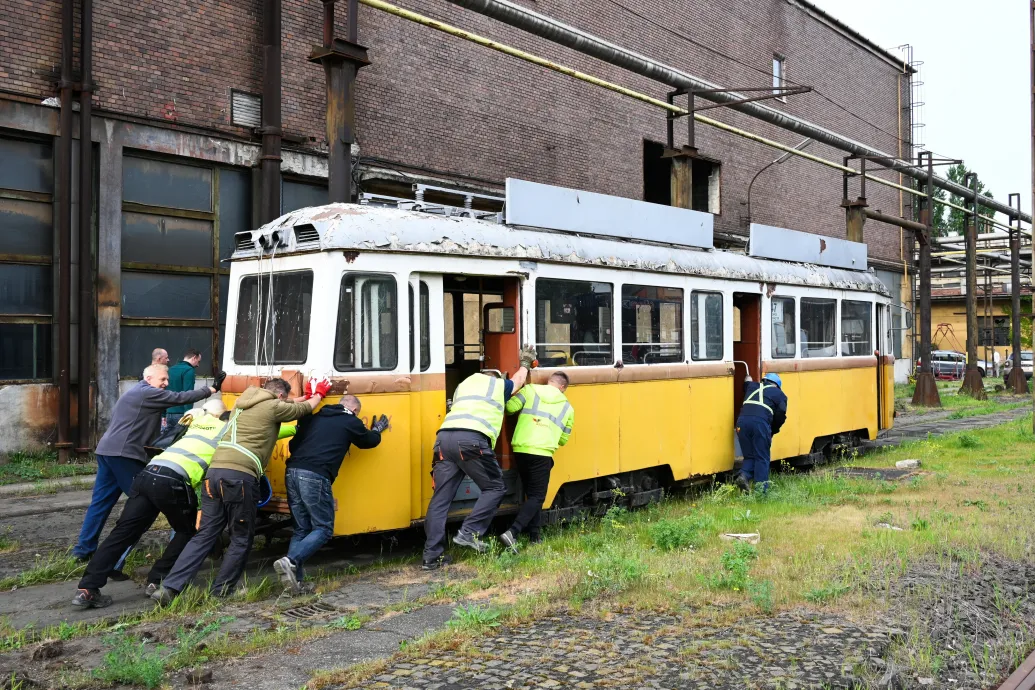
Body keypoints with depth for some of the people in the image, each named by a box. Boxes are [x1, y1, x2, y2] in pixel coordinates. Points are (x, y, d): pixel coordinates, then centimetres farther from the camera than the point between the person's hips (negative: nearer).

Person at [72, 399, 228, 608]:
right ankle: (158, 582, 8)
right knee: (187, 532, 15)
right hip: (172, 482, -6)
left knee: (123, 532, 4)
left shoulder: (198, 424, 32)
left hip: (147, 475, 6)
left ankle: (87, 589, -3)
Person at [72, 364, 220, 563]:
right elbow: (179, 398, -11)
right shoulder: (147, 393, -7)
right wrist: (212, 389, -9)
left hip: (107, 450, 10)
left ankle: (84, 548, 12)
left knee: (101, 501, 10)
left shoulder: (137, 393, 26)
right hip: (122, 454, -10)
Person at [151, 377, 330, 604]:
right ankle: (220, 592, 10)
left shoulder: (242, 403, 25)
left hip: (215, 472, 7)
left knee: (204, 535, 8)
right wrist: (319, 393, 38)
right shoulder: (273, 407, 4)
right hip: (240, 477, -7)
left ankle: (169, 588, 0)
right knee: (241, 539, 8)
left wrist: (309, 395, 44)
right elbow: (305, 408, 18)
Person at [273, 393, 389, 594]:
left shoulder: (313, 418, 22)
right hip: (315, 477, -6)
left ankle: (296, 580, 7)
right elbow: (369, 441, 27)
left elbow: (293, 445, 24)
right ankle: (290, 561, -17)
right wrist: (377, 430, 48)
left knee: (301, 529, 14)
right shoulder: (351, 422, 9)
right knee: (323, 528, 3)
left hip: (292, 472, 6)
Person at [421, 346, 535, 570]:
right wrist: (525, 363, 64)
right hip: (471, 440, -5)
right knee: (495, 487, 12)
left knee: (440, 499, 5)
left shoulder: (464, 384, 34)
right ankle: (469, 533, -1)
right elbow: (518, 380, 44)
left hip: (444, 437, 5)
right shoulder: (499, 384, 24)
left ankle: (432, 556, 3)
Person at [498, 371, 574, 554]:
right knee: (537, 496, 2)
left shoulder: (530, 390, 11)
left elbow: (510, 407, 1)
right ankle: (512, 532, -17)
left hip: (520, 450, 3)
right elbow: (563, 439, 18)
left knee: (531, 493, 19)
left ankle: (534, 536, 22)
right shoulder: (567, 407, 13)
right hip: (542, 453, -3)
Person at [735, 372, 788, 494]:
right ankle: (760, 488, 2)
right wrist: (772, 432, 18)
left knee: (749, 456, 16)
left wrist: (748, 378, 72)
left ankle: (744, 475, -9)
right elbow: (780, 415, 8)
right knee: (762, 458, 6)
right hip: (760, 422, -3)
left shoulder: (752, 387, 29)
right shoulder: (779, 394, 20)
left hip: (742, 421, 3)